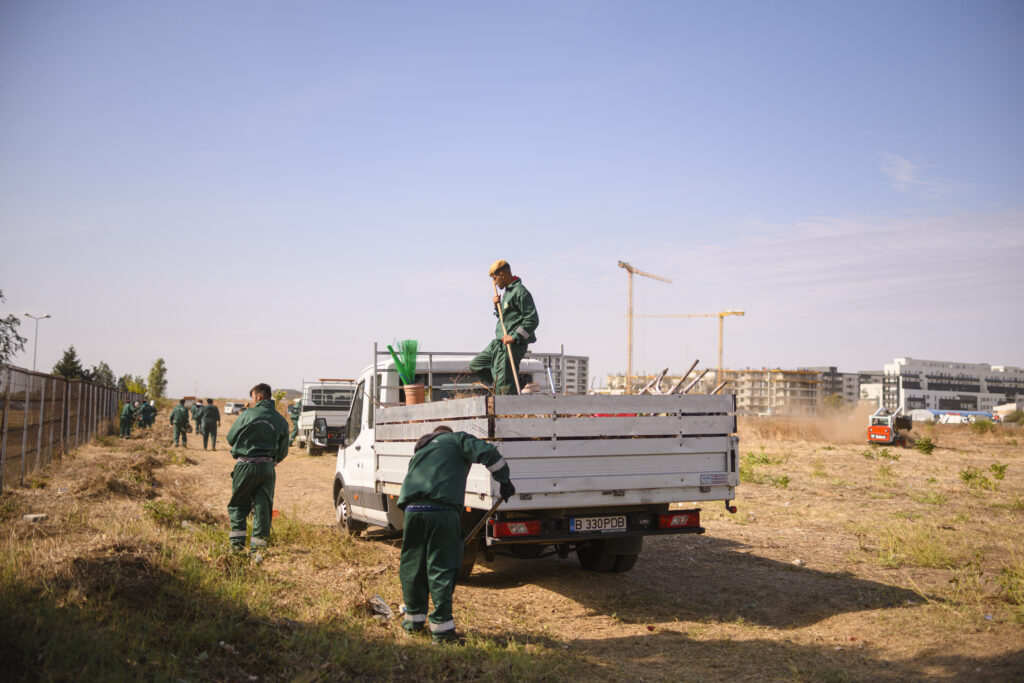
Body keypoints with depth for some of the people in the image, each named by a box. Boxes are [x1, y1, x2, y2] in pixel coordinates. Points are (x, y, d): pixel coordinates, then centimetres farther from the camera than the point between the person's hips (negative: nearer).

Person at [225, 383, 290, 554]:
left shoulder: (248, 415, -4)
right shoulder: (281, 420, 6)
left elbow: (230, 438, 6)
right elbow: (283, 452, 10)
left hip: (245, 466, -2)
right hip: (267, 467, 2)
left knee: (238, 504, 12)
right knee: (262, 505, 8)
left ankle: (237, 541, 6)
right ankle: (258, 543, 5)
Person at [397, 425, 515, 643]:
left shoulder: (421, 451, 34)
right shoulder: (456, 440, 16)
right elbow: (487, 452, -4)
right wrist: (504, 480, 7)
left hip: (413, 509, 5)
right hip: (442, 511, -5)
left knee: (411, 565, 17)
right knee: (442, 568, 1)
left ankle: (414, 618, 30)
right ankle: (441, 627, 2)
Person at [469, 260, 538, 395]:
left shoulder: (520, 292, -14)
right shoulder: (507, 291, 17)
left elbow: (532, 319, -20)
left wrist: (514, 337, -23)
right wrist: (498, 306, 8)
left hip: (512, 345, -11)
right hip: (499, 343, 11)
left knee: (503, 384, -13)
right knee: (476, 365, 16)